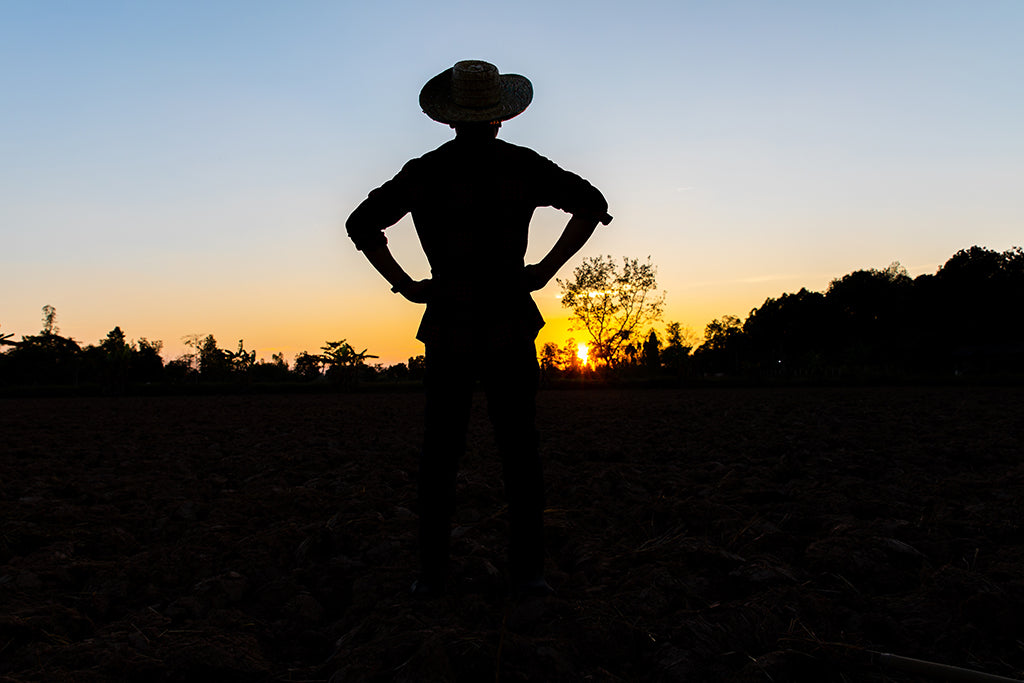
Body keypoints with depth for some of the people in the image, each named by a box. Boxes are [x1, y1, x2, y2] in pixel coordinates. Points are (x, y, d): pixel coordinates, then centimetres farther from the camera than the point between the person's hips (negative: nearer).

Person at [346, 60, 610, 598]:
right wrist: (545, 269, -3)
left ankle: (432, 572, 8)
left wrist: (406, 285, 0)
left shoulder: (423, 172, 2)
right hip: (510, 328, 0)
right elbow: (591, 204, -3)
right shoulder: (522, 165, 1)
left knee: (439, 454, 7)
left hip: (448, 330, 1)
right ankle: (527, 570, 3)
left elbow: (361, 225, 0)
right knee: (520, 452, 5)